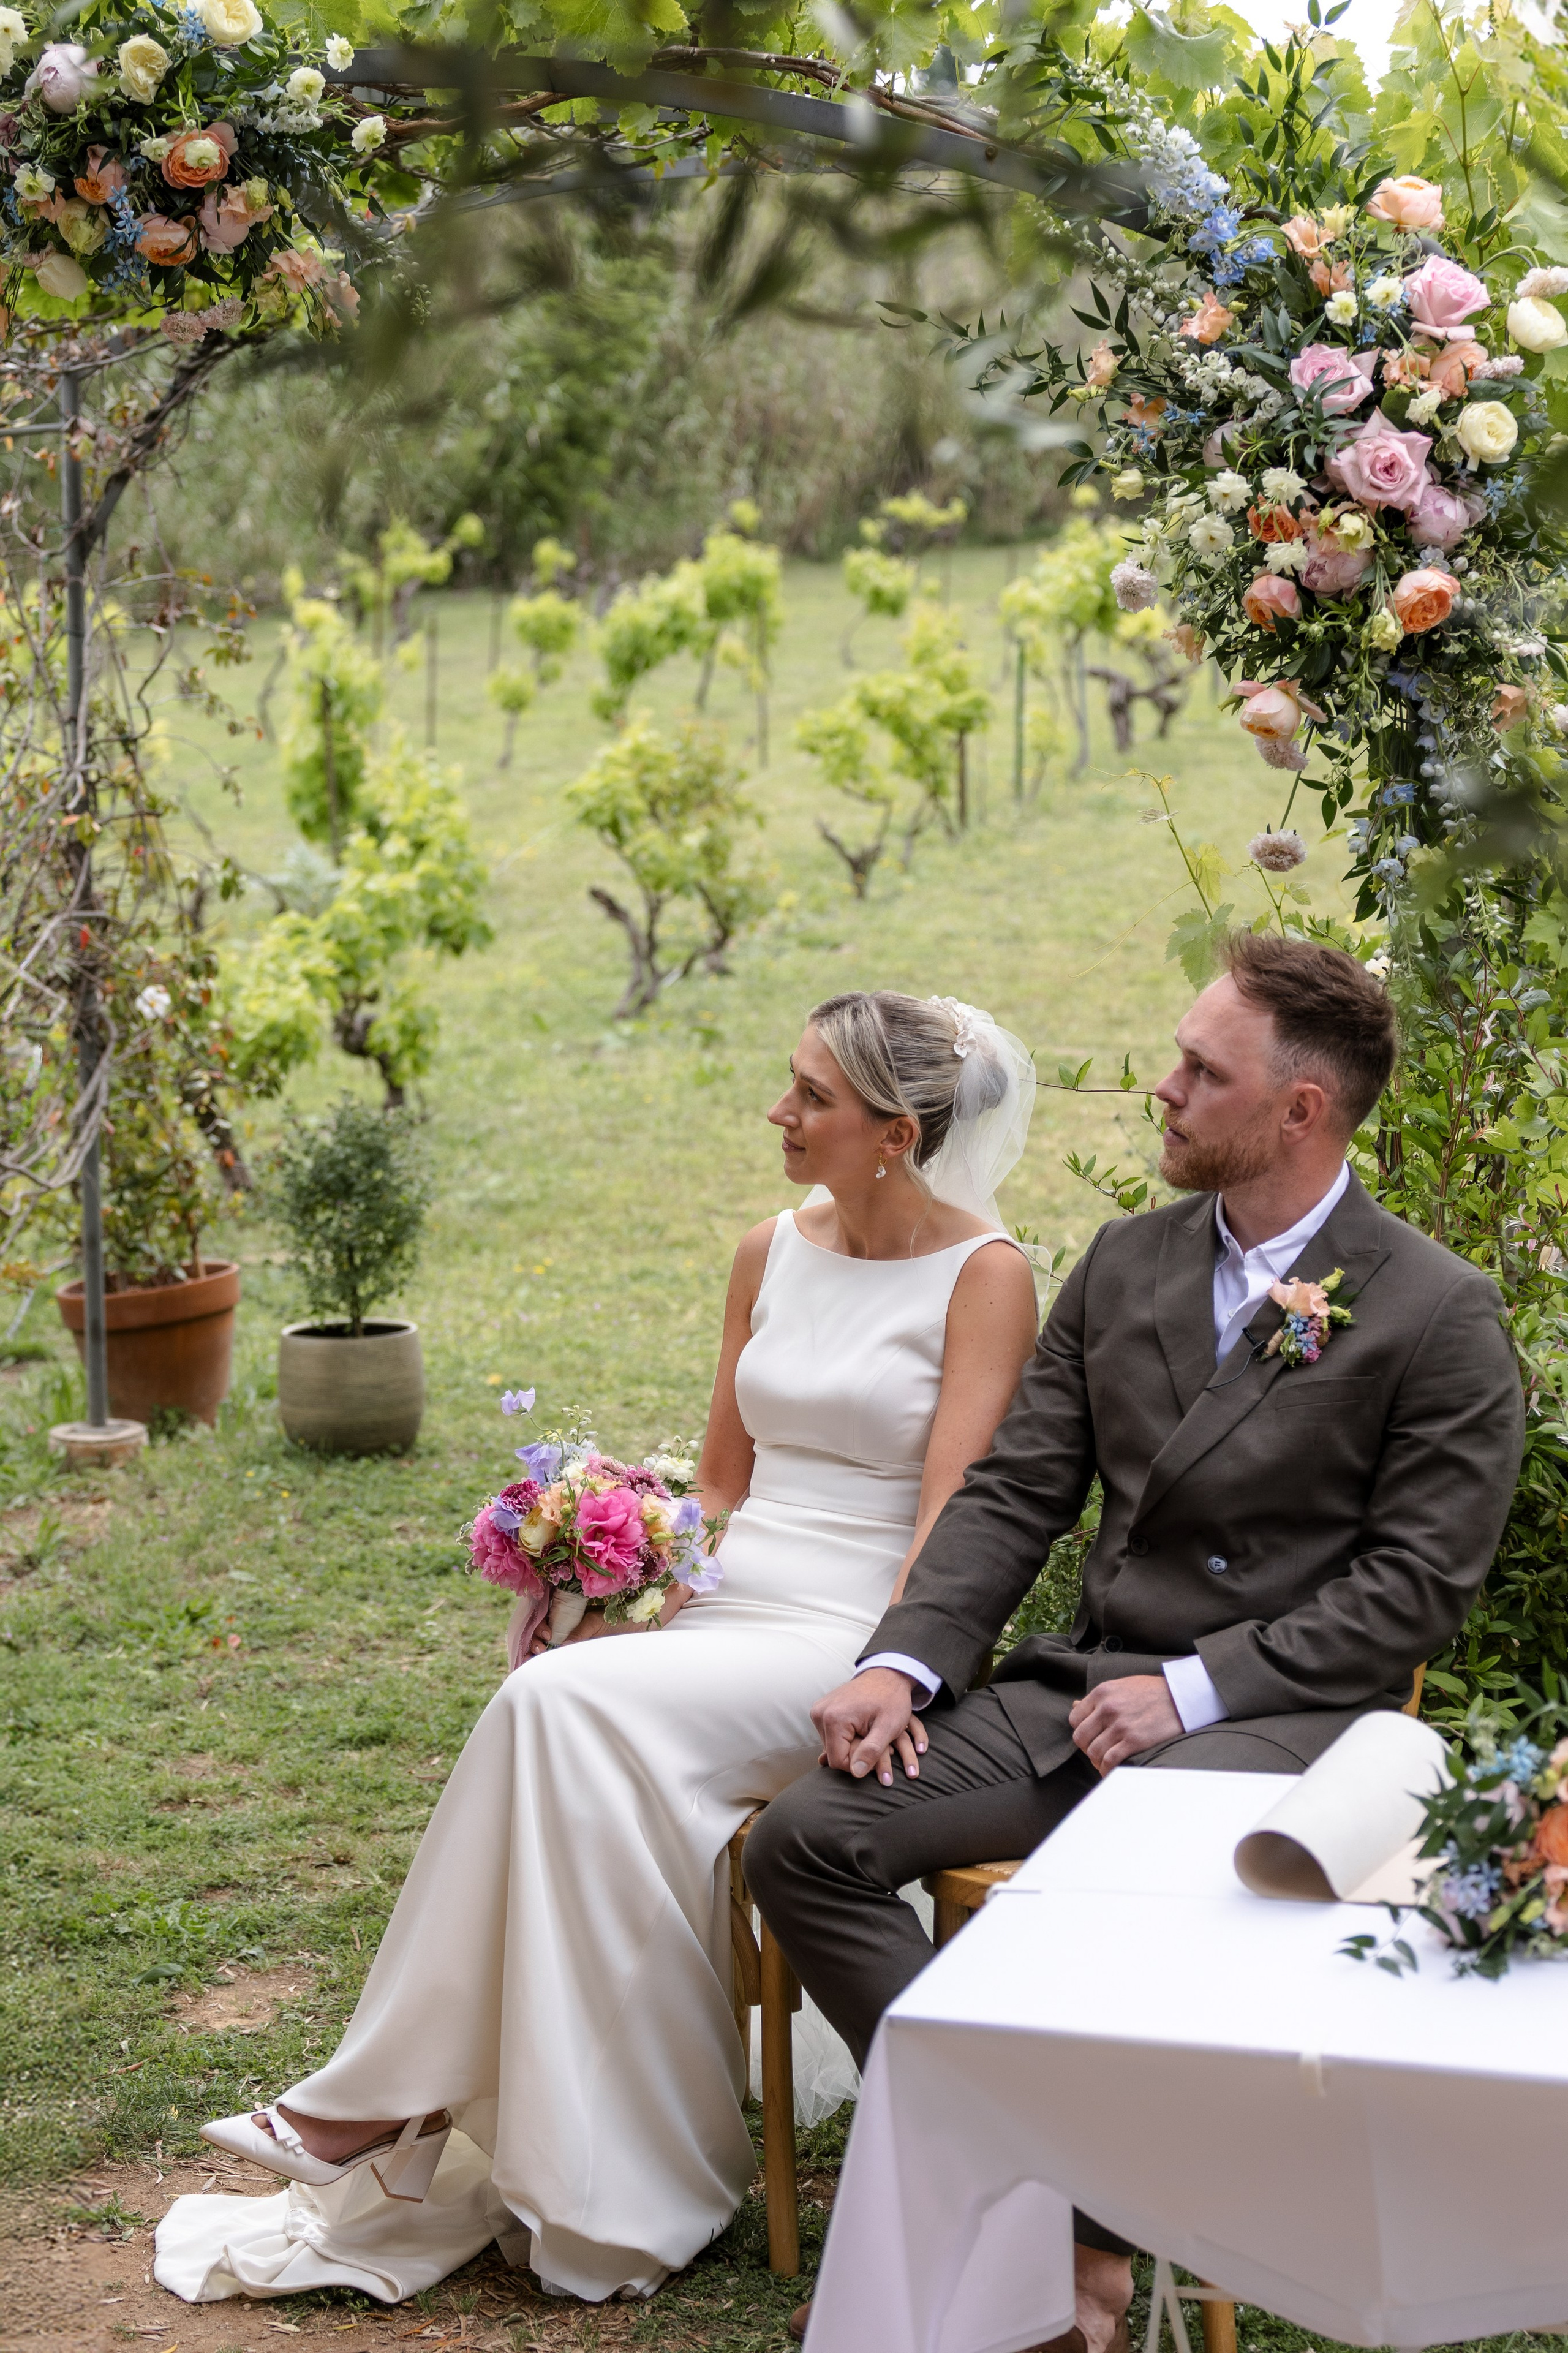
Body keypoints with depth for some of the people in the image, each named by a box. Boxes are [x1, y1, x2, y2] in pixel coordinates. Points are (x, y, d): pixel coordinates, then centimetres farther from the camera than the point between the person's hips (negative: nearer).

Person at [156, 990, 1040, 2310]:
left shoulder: (984, 1276, -4)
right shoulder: (772, 1255, 16)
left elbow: (952, 1515, -11)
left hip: (855, 1642, -6)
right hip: (719, 1618, 6)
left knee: (567, 1705, -29)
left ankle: (401, 2111, -18)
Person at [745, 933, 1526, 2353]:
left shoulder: (1437, 1316, -5)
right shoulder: (1126, 1265, 13)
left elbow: (1416, 1583, -8)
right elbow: (1015, 1492, 10)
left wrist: (1197, 1685, -15)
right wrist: (905, 1659, -6)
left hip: (1277, 1716, -6)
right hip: (1085, 1687, 6)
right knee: (807, 1839, -13)